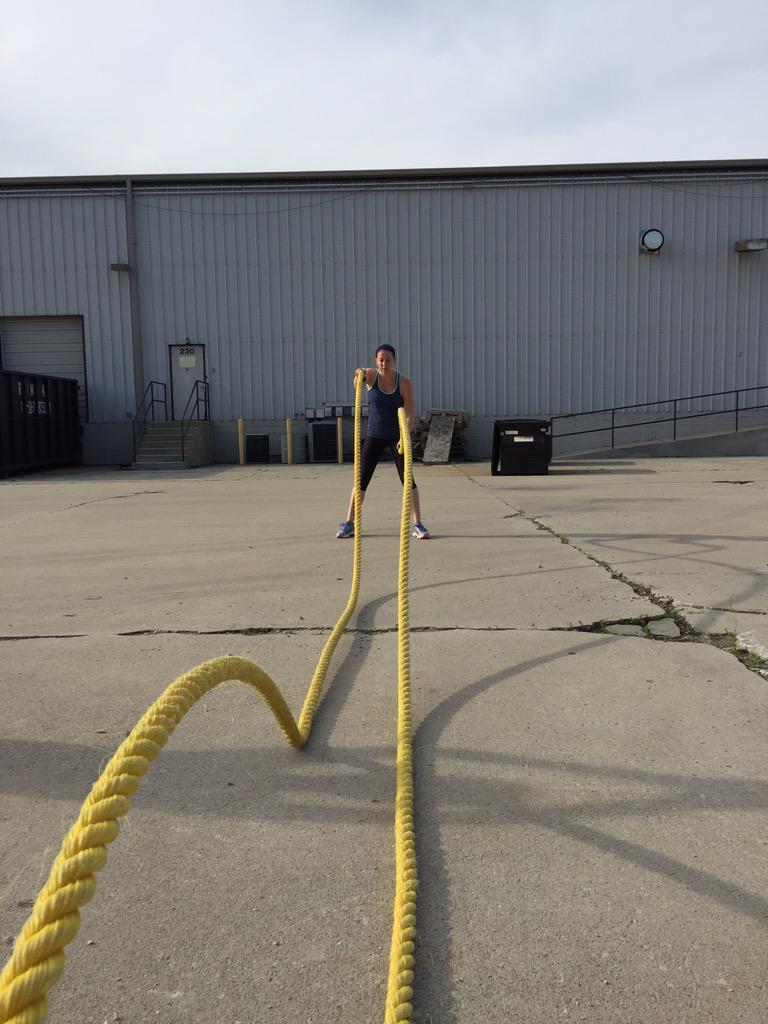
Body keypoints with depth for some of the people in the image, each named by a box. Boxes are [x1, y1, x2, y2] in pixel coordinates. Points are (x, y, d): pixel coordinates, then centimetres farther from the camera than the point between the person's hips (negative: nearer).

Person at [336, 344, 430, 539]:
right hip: (374, 435, 2)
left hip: (398, 436, -1)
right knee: (361, 479, 2)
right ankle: (349, 524, 12)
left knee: (408, 479, -6)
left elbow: (410, 415, -11)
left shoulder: (404, 383, -12)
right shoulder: (371, 375, -7)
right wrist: (358, 375, -49)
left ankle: (417, 525, 2)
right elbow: (357, 385, -26)